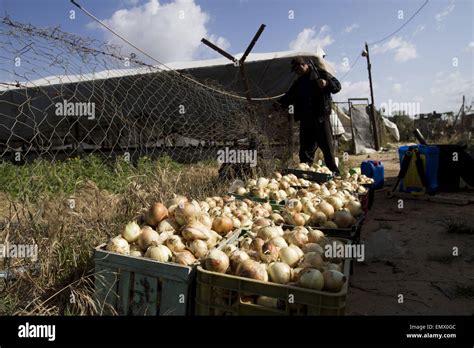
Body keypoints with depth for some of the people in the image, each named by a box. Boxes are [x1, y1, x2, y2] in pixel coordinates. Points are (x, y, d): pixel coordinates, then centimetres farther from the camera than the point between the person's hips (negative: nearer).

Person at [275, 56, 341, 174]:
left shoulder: (320, 73, 3)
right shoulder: (298, 82, 23)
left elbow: (337, 86, -2)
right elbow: (289, 95, 25)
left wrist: (327, 83, -23)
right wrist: (280, 103, 5)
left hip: (321, 116, -6)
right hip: (305, 119, 6)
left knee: (326, 144, -4)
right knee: (306, 146, 7)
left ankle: (333, 172, 2)